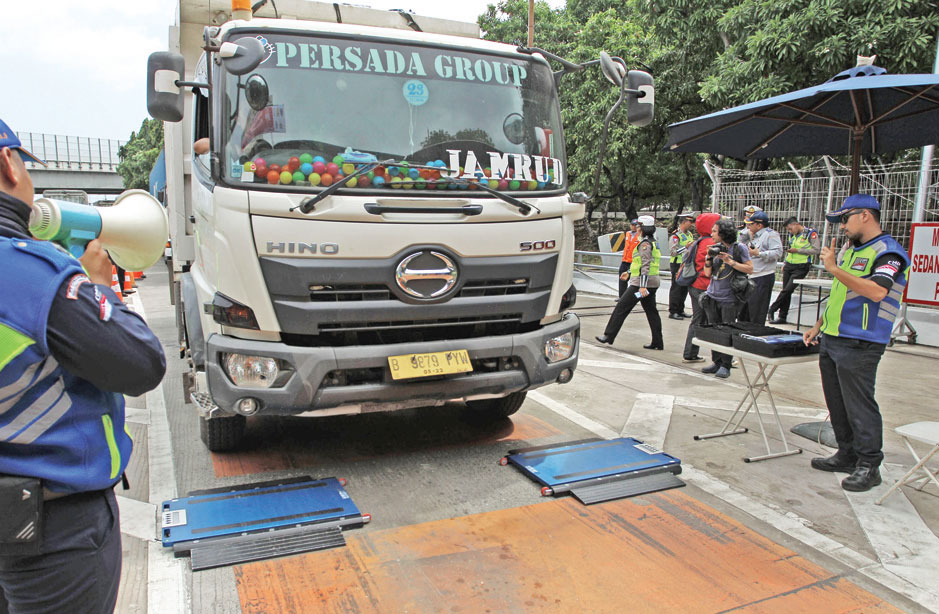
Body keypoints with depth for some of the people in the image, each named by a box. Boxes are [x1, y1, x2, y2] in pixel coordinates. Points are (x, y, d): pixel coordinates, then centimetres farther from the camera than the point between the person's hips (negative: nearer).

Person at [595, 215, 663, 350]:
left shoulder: (645, 244, -13)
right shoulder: (653, 243, 18)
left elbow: (645, 265, -21)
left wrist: (642, 286, -25)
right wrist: (629, 272, 32)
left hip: (641, 282, -10)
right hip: (652, 283, 10)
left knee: (621, 307, -5)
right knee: (651, 311, 10)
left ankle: (609, 335, -2)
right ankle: (657, 343, 11)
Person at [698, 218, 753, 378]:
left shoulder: (739, 247, -5)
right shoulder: (716, 248, 9)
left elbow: (750, 269, -9)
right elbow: (707, 273, 9)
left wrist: (730, 261, -16)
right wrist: (709, 257, -6)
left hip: (729, 299, -5)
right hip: (712, 297, 6)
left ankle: (726, 366, 6)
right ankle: (716, 362, 17)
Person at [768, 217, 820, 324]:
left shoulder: (811, 233, -6)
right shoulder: (792, 235, 15)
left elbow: (816, 250, -11)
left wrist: (798, 250, -15)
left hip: (801, 267, -7)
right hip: (789, 266, 7)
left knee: (788, 289, -15)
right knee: (786, 290, 5)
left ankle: (772, 310, -6)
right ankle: (782, 317, 9)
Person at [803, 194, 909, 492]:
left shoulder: (889, 252, -11)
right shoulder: (848, 249, 17)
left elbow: (877, 291, -27)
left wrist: (834, 268, -23)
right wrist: (818, 326, 21)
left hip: (859, 345, -9)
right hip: (831, 340, 9)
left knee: (860, 406, -2)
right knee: (836, 403, 14)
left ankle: (869, 466, 10)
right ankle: (847, 455, 27)